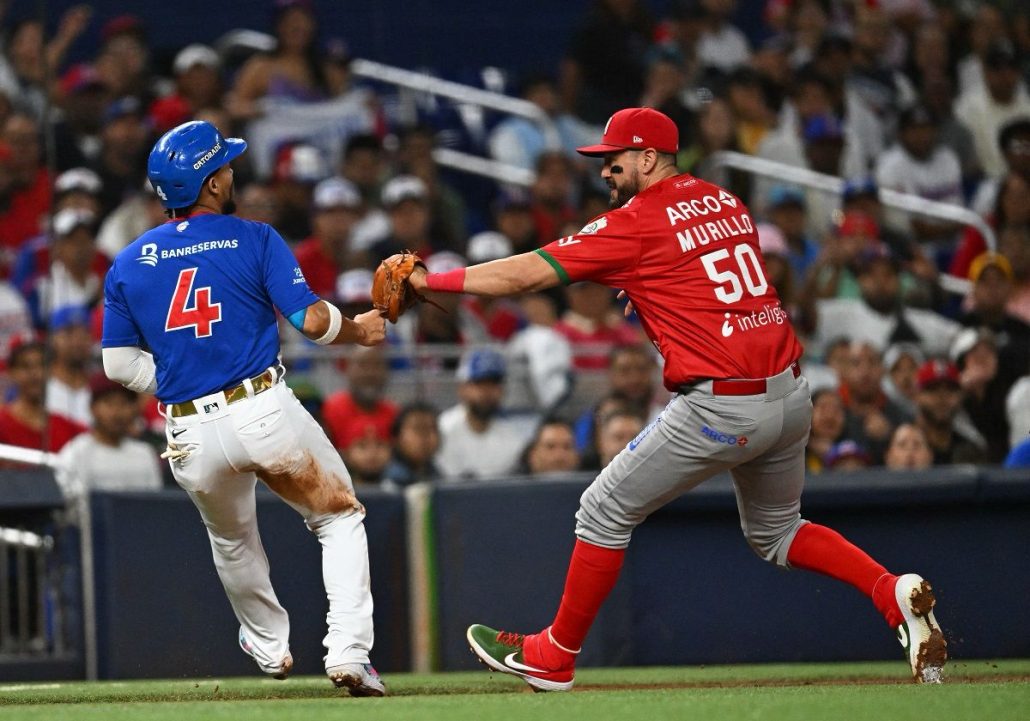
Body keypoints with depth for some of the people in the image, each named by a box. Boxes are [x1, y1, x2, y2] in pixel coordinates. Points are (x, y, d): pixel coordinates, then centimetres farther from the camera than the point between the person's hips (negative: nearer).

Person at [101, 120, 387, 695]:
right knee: (339, 519, 14)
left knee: (233, 541, 30)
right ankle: (348, 652, -1)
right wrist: (360, 330, 12)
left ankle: (271, 648, 47)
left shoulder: (128, 264, 6)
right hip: (265, 410, -3)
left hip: (191, 436, 3)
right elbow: (311, 319, -7)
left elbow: (119, 364, 8)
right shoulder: (255, 239, -3)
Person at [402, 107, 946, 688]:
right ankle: (895, 593, 5)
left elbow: (526, 274, -9)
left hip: (721, 406, -8)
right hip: (792, 394, 8)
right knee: (775, 530, 25)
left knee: (606, 512, 6)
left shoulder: (638, 224, -8)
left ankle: (554, 656, 15)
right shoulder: (726, 203, 14)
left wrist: (431, 281, -2)